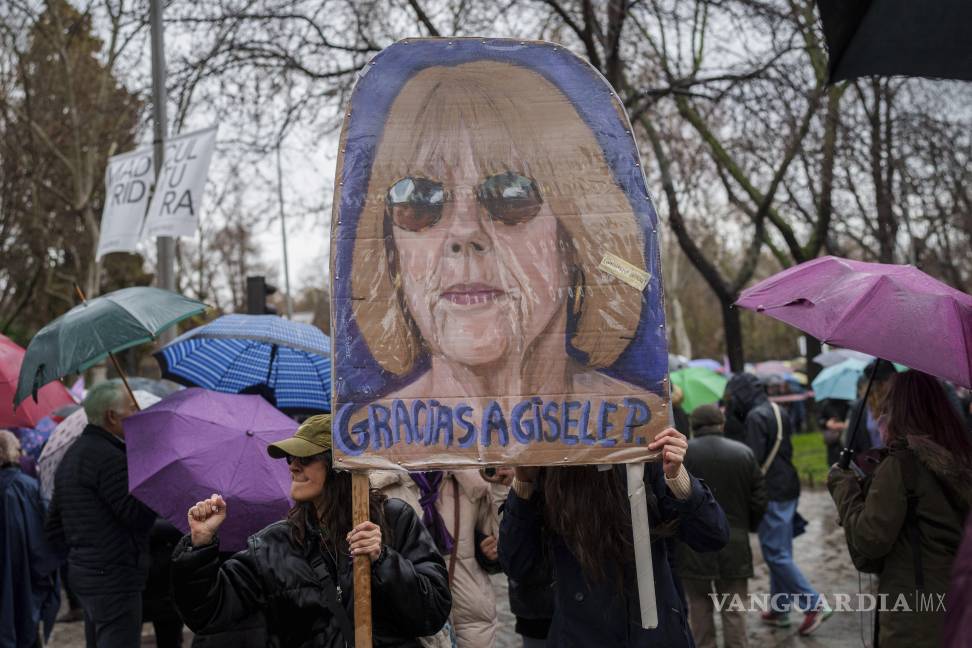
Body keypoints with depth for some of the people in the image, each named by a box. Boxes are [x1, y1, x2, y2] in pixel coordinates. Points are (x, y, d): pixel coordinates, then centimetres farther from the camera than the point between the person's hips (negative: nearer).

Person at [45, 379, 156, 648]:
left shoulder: (71, 455, 15)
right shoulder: (110, 458, -17)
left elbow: (54, 527, 19)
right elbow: (138, 515, -20)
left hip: (82, 573, 10)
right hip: (115, 578, -10)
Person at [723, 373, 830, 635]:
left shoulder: (756, 417, -15)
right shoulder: (775, 411, 14)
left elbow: (753, 459, -20)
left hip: (772, 494, -10)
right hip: (789, 488, 10)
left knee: (775, 554, -5)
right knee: (780, 552, 14)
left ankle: (814, 604, -6)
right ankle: (779, 609, 20)